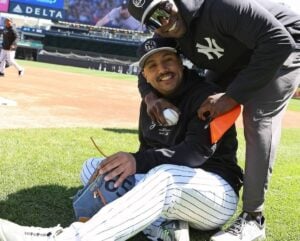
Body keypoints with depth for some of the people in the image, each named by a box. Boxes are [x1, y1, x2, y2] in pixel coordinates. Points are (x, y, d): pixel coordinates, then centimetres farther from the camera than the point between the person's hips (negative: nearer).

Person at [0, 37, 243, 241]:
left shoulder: (206, 95, -12)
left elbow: (199, 151, -26)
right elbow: (149, 154, 11)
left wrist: (139, 161, -38)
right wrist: (130, 164, -14)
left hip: (219, 193, -7)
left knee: (165, 176, -41)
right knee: (93, 167, -3)